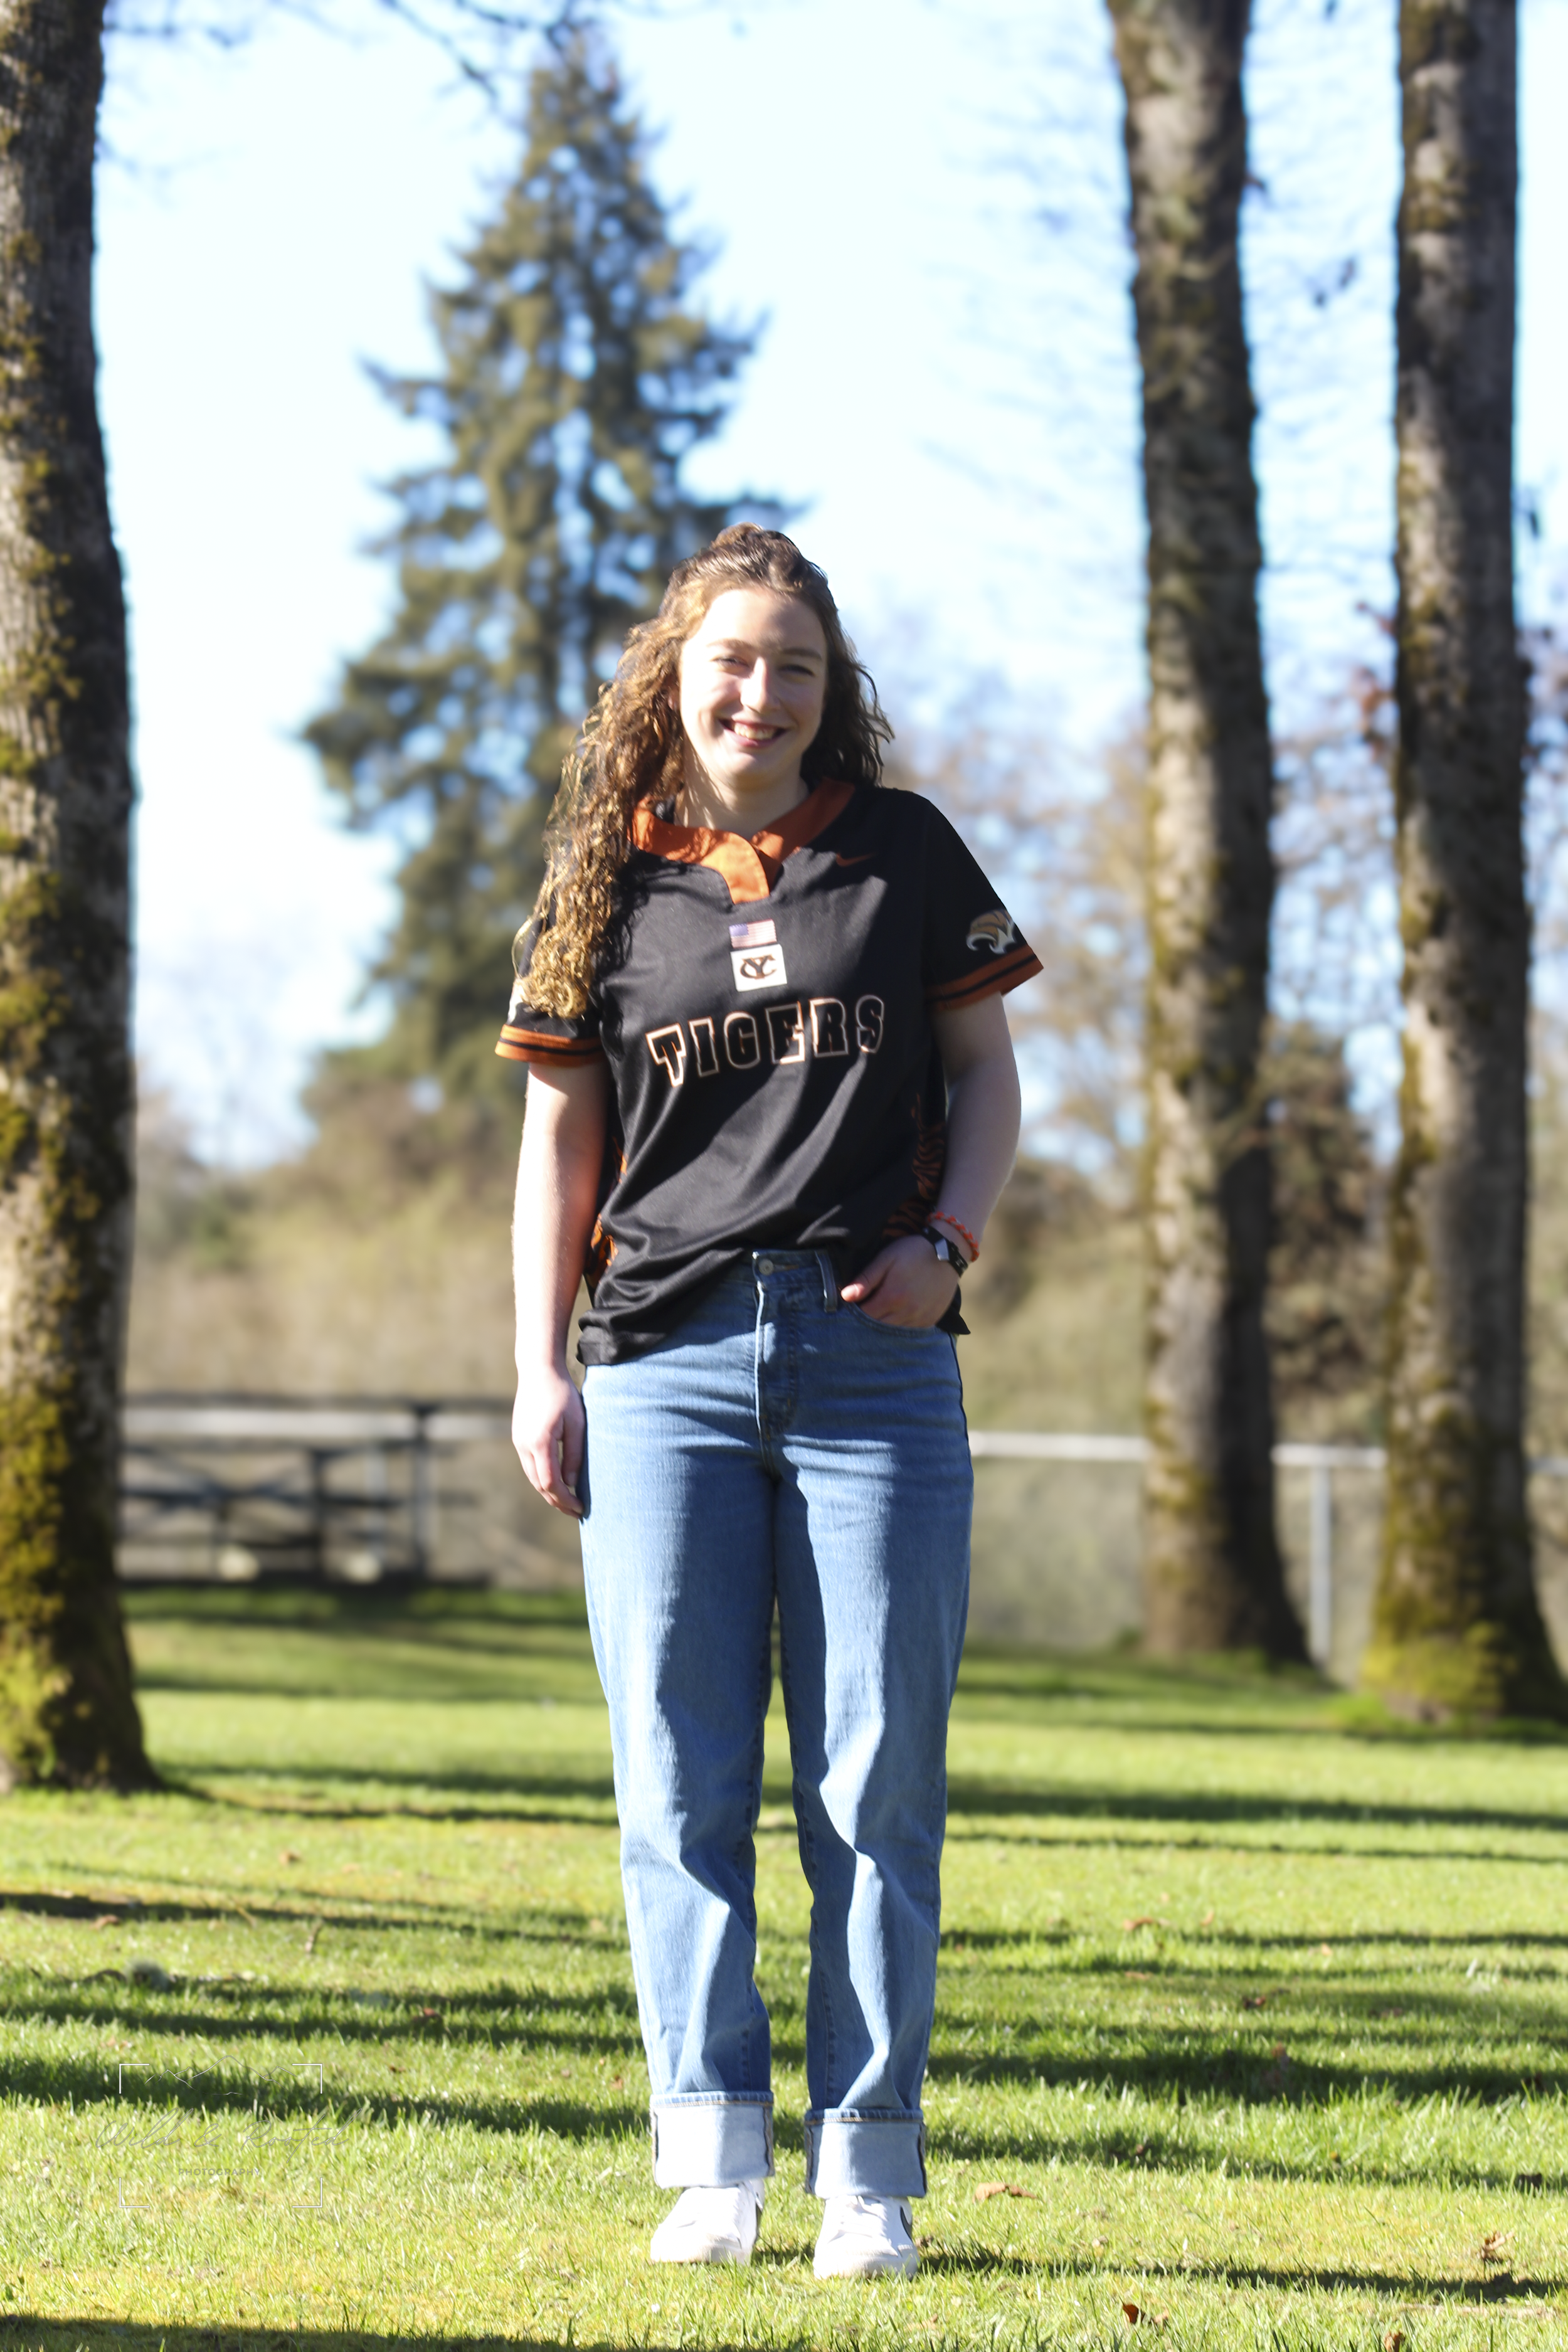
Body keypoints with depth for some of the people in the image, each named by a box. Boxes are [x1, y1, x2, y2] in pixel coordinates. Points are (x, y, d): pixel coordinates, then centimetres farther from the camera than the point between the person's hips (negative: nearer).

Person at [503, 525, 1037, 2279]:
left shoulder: (905, 854, 10)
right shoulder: (606, 884, 10)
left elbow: (984, 1075, 13)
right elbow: (562, 1134, 11)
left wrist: (948, 1238, -5)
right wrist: (540, 1369, 4)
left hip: (875, 1357, 0)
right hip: (665, 1357, 1)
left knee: (876, 1786, -2)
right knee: (679, 1779, -2)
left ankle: (866, 2170, 2)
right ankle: (712, 2161, 1)